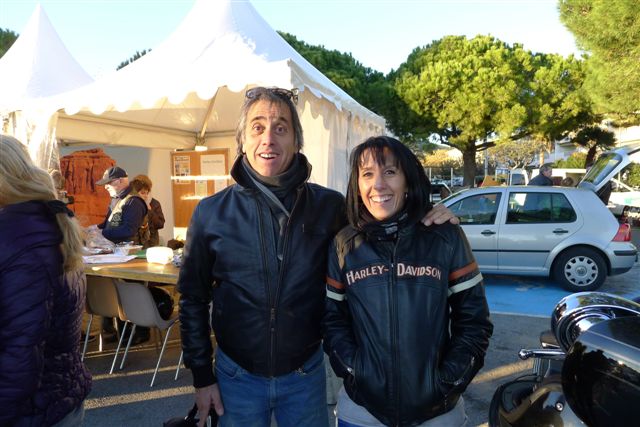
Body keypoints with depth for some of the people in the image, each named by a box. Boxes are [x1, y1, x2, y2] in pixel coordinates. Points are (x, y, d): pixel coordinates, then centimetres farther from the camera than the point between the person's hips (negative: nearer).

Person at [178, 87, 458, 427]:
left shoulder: (329, 206, -9)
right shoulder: (211, 213, -9)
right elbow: (193, 299, 0)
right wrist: (201, 376, 0)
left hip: (306, 373, 1)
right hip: (237, 376, 0)